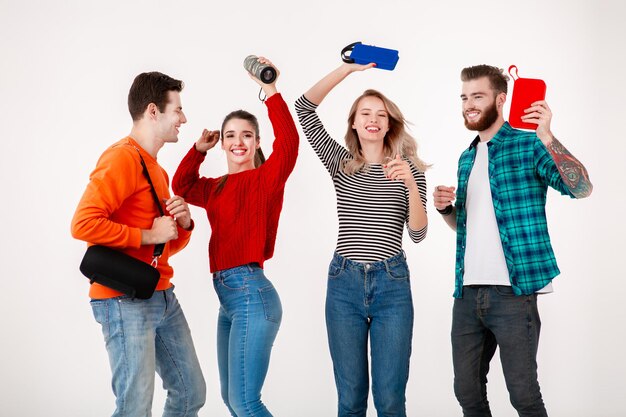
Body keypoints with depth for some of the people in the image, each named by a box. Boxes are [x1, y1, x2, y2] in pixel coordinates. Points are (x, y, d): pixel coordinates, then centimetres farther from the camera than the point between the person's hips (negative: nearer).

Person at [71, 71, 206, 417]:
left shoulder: (156, 169, 17)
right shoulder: (122, 158, -12)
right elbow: (84, 224, -23)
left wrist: (182, 225, 1)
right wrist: (147, 235, -17)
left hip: (162, 297, 9)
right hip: (126, 301, -9)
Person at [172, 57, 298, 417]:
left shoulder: (266, 178, -6)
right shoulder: (216, 188, 14)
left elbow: (288, 144, -25)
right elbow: (182, 186, 32)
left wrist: (270, 90, -29)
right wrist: (200, 149, 18)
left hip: (251, 293, -9)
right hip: (227, 295, 9)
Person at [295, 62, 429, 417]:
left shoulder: (409, 168, 6)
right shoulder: (341, 164, 9)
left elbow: (418, 234, -3)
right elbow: (305, 108, 1)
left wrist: (410, 183, -17)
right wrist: (347, 69, -6)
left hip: (392, 285, -1)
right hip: (344, 284, 1)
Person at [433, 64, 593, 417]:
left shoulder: (528, 146, -4)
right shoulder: (467, 157, 16)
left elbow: (582, 188, -18)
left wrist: (546, 137, -30)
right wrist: (445, 208, 4)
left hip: (512, 292, -6)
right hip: (468, 293, 6)